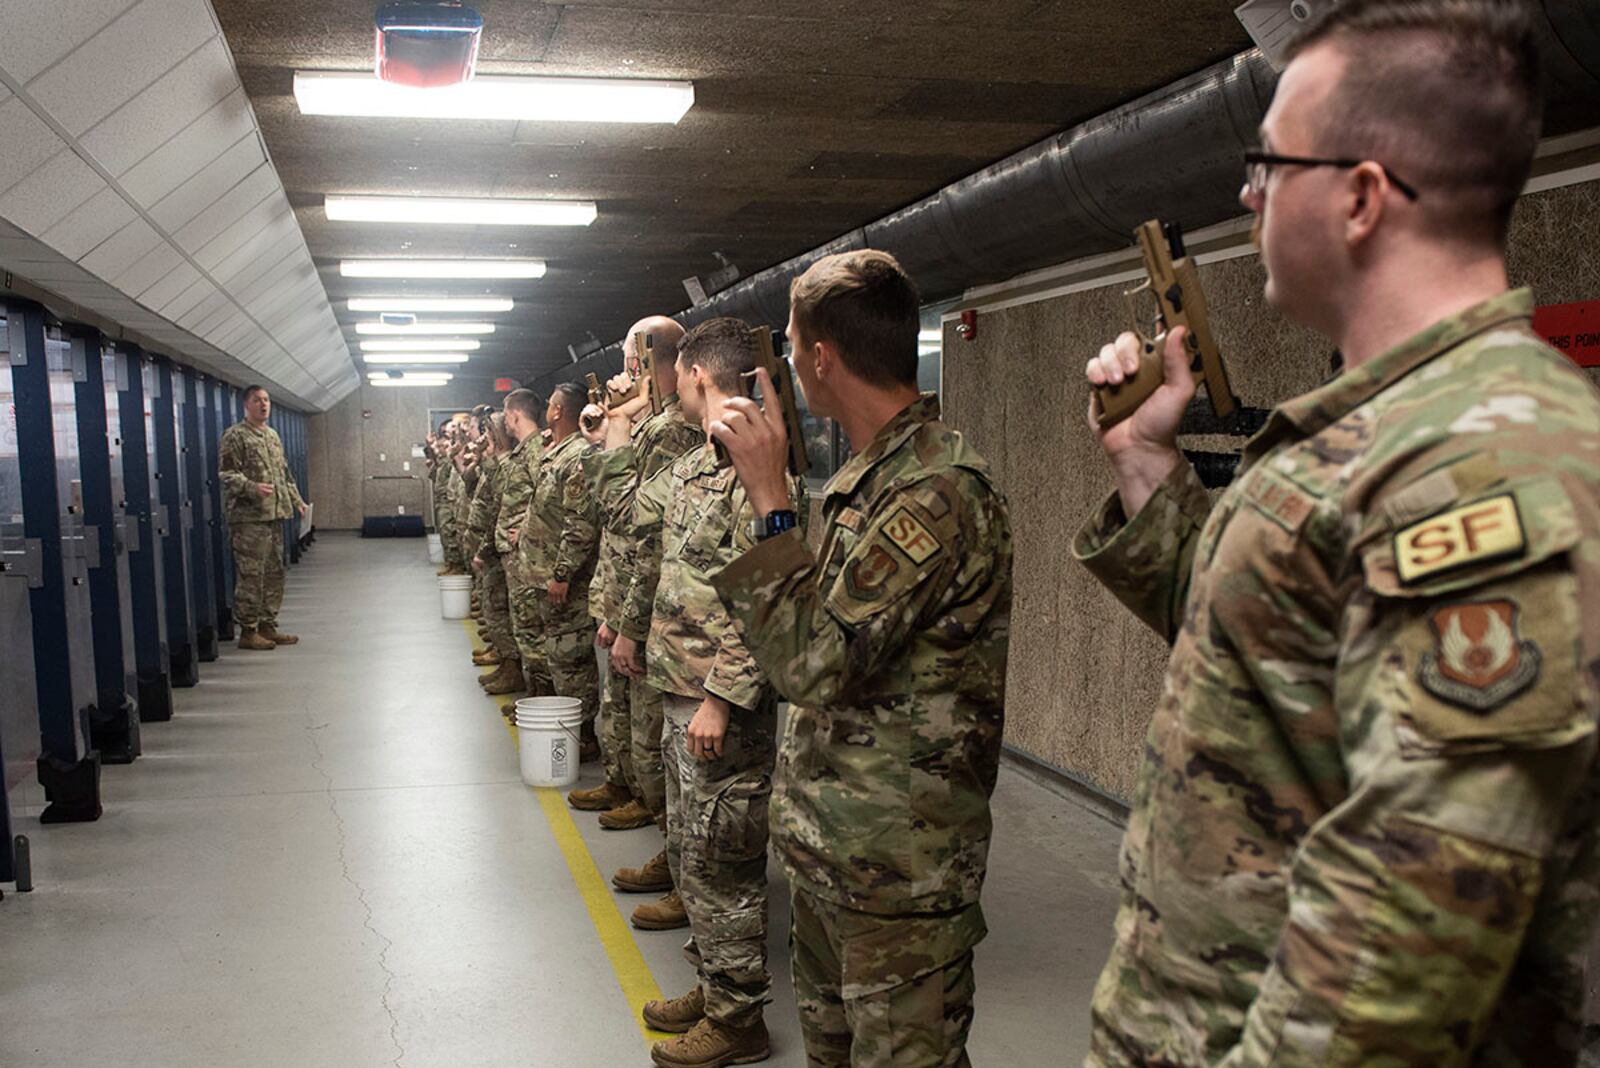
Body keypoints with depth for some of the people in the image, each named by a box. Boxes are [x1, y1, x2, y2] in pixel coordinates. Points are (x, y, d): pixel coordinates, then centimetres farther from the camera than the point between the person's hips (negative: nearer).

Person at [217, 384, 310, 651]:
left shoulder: (273, 436, 19)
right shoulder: (235, 436, -6)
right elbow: (226, 474, -12)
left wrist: (297, 500, 21)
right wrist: (252, 488, -27)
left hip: (275, 514, 8)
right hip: (249, 517, -8)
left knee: (274, 574, 11)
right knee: (250, 575, -6)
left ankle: (268, 626, 19)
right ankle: (248, 631, 0)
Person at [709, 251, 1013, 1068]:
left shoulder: (937, 492, -24)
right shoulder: (874, 470, 8)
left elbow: (814, 659, -26)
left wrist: (770, 499, -23)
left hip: (897, 859, -10)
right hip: (827, 834, 10)